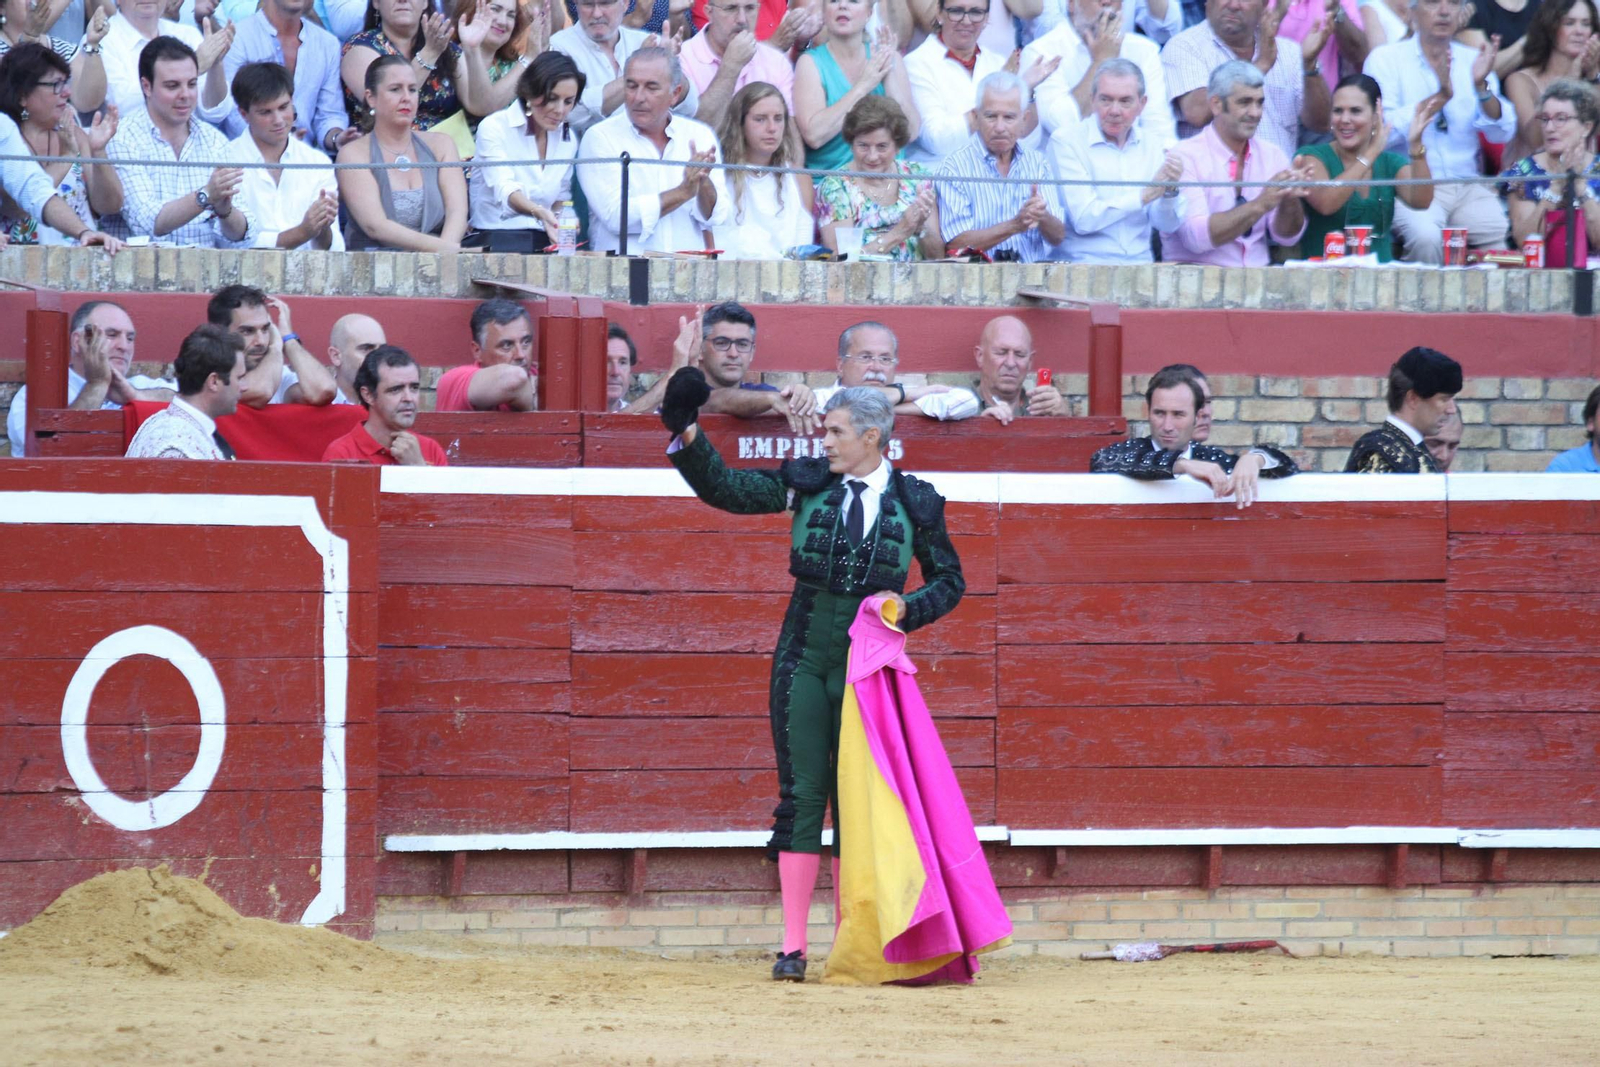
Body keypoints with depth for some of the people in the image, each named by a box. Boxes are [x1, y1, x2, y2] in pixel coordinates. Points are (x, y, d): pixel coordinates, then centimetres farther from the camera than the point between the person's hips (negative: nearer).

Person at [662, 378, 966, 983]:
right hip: (803, 658, 1)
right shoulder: (808, 484, 3)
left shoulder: (914, 504, 1)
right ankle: (793, 948, -3)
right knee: (801, 795, -3)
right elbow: (724, 489, 2)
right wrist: (687, 438, -12)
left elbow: (949, 581, 10)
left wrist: (908, 609, -9)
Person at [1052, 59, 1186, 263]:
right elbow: (1083, 220, -13)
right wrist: (1147, 194, -15)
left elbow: (1166, 226, 8)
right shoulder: (1065, 141, -3)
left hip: (1140, 264, 5)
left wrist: (1170, 190, -12)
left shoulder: (1152, 145, 11)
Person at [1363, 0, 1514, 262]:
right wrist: (1440, 97, -19)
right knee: (1426, 236, -34)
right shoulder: (1386, 59, 1)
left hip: (1469, 188, 3)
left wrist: (1482, 87, -14)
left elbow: (1502, 134, 2)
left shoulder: (1473, 60, 11)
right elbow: (1383, 130, -13)